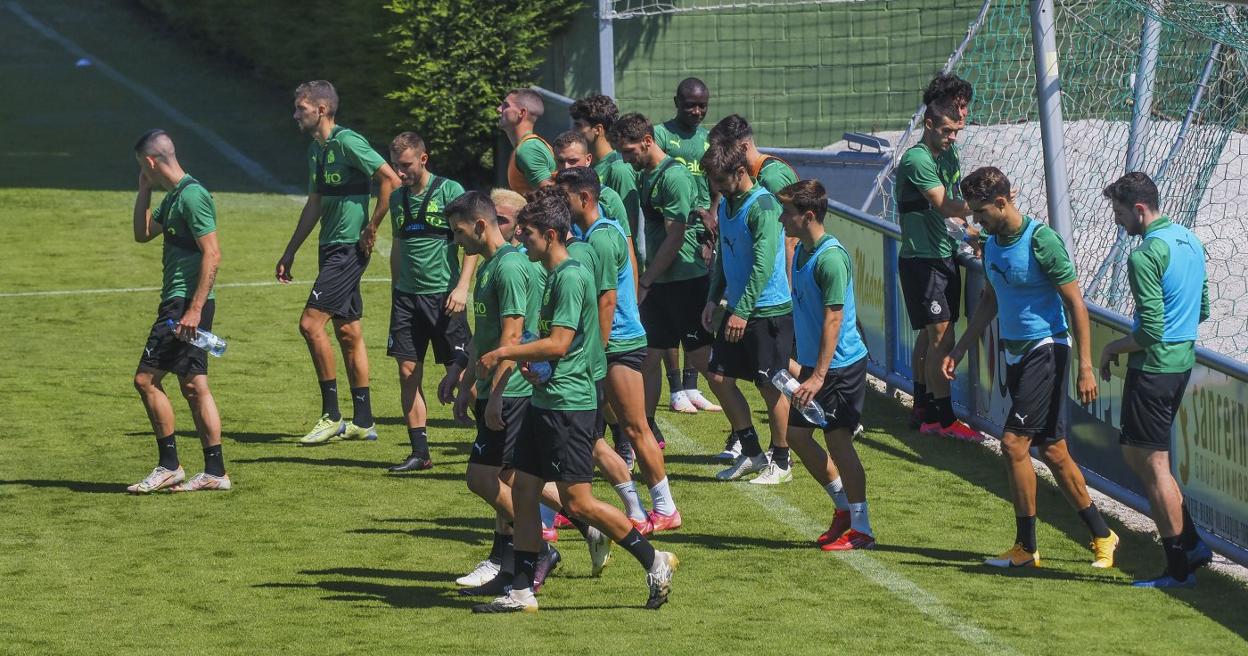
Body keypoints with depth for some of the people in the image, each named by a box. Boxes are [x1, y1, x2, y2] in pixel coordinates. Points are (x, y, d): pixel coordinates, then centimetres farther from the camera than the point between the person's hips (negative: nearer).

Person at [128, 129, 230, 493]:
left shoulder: (192, 196, -15)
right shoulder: (173, 196, 16)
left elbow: (212, 254, -20)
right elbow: (142, 233, 28)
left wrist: (195, 309, -23)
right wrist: (144, 190, 17)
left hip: (186, 305, -10)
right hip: (178, 303, 10)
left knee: (146, 378, -7)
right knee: (193, 386, 8)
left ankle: (169, 466, -3)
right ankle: (215, 471, 9)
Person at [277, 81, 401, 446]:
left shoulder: (347, 143, -15)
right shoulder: (316, 150, 14)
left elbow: (391, 180, -19)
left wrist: (371, 229, -14)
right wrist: (290, 252, 24)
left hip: (349, 249, -9)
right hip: (331, 249, 9)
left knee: (310, 324, -13)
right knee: (348, 333, 11)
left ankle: (331, 416, -6)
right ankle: (362, 422, 15)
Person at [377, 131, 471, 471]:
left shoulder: (449, 191, -6)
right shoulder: (398, 198, 11)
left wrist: (462, 286, -15)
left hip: (443, 296, -5)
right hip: (407, 296, 5)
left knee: (459, 374, -4)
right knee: (408, 373, 1)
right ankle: (419, 452, 6)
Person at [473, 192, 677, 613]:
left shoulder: (571, 277, -15)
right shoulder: (554, 276, 16)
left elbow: (558, 344, -21)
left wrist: (505, 353, -12)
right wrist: (526, 361, 6)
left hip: (568, 404, -10)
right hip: (546, 401, 10)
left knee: (577, 502, -8)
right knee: (523, 491, 8)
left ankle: (653, 561, 2)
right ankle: (522, 590, 12)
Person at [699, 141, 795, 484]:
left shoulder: (762, 206, -18)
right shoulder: (726, 204, 10)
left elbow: (764, 264, -23)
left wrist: (742, 311, -25)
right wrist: (714, 299, 11)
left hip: (769, 310, -9)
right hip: (737, 308, 9)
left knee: (770, 386, 0)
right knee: (719, 376, 7)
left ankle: (781, 462, 13)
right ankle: (752, 453, 19)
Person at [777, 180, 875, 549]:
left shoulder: (831, 257, -20)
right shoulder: (802, 251, 9)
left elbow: (833, 319, -23)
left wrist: (819, 376, -26)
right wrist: (804, 367, 21)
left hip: (840, 366, -9)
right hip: (813, 363, 9)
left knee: (838, 441, -4)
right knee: (797, 433, 12)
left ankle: (861, 529, 5)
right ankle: (844, 506, 26)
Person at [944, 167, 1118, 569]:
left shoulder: (1041, 241, -17)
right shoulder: (992, 244, 8)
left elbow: (1076, 303, -16)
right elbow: (989, 301, 22)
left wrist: (1085, 366, -19)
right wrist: (959, 350, 18)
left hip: (1046, 351, -8)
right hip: (1016, 353, 8)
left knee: (1014, 443, -12)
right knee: (1051, 451, 9)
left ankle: (1026, 547, -3)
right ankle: (1102, 536, 19)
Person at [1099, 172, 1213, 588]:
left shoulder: (1145, 257, -20)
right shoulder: (1189, 241, 9)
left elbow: (1150, 332, -22)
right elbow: (1202, 311, 18)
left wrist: (1114, 347, -6)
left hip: (1154, 366, -10)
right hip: (1183, 360, 10)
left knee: (1152, 464, -1)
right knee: (1135, 452, 19)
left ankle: (1179, 569, 3)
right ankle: (1192, 544, 17)